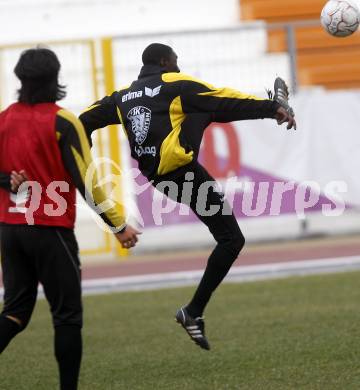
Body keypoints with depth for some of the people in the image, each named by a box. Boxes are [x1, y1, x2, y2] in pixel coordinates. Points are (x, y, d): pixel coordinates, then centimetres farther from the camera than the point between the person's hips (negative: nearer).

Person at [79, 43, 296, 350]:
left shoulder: (124, 96, 14)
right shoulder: (176, 85, -5)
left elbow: (87, 120, 18)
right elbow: (227, 101, -6)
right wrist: (271, 109, -5)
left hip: (158, 178, 9)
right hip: (185, 174, -8)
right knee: (231, 239, -5)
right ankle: (194, 312, -9)